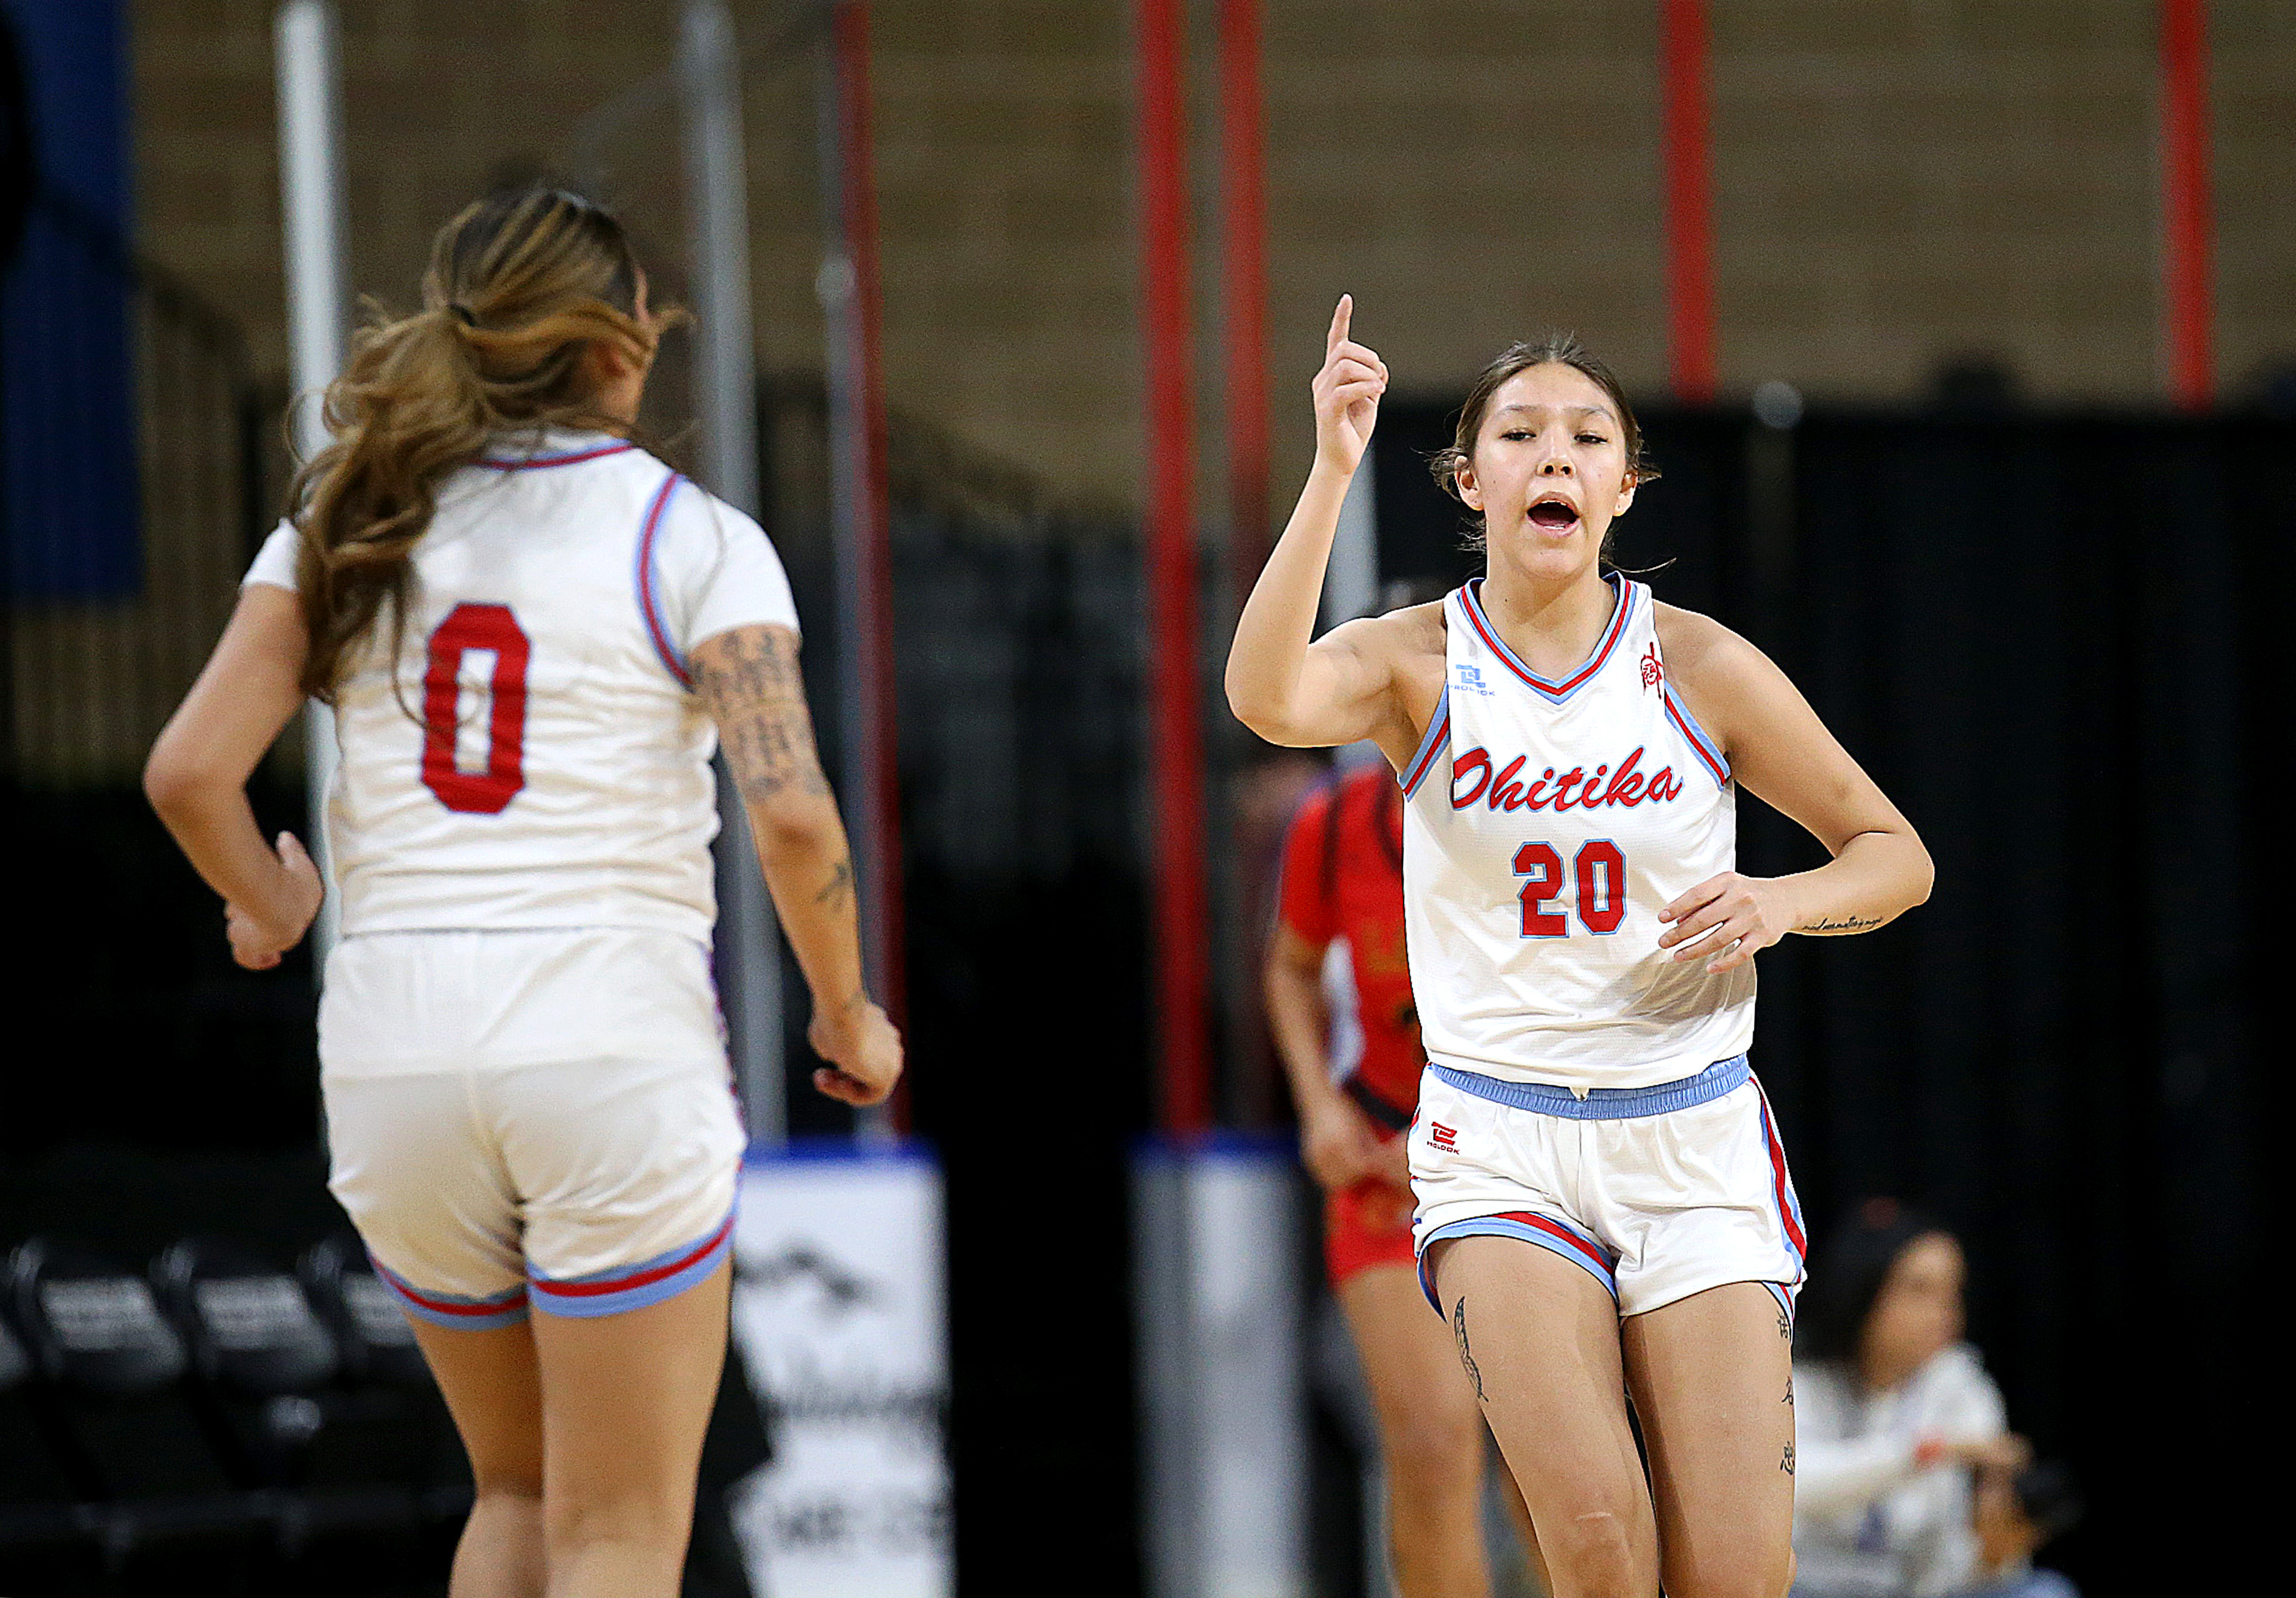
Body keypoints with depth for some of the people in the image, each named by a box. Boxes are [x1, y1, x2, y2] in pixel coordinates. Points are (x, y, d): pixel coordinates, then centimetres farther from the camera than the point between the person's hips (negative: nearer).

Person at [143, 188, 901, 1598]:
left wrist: (267, 907, 18)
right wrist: (848, 1015, 3)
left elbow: (189, 771, -1)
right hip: (613, 1044, -4)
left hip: (395, 1051, 4)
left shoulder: (347, 527, 8)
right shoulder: (695, 541, -2)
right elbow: (792, 813, -13)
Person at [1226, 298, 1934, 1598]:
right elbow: (1269, 698, -25)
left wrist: (1781, 903, -12)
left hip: (1695, 1141, 1)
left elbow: (1897, 854, 9)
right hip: (1500, 1142, -1)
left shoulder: (1700, 665, 1)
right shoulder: (1420, 662, -2)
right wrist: (1334, 469, -32)